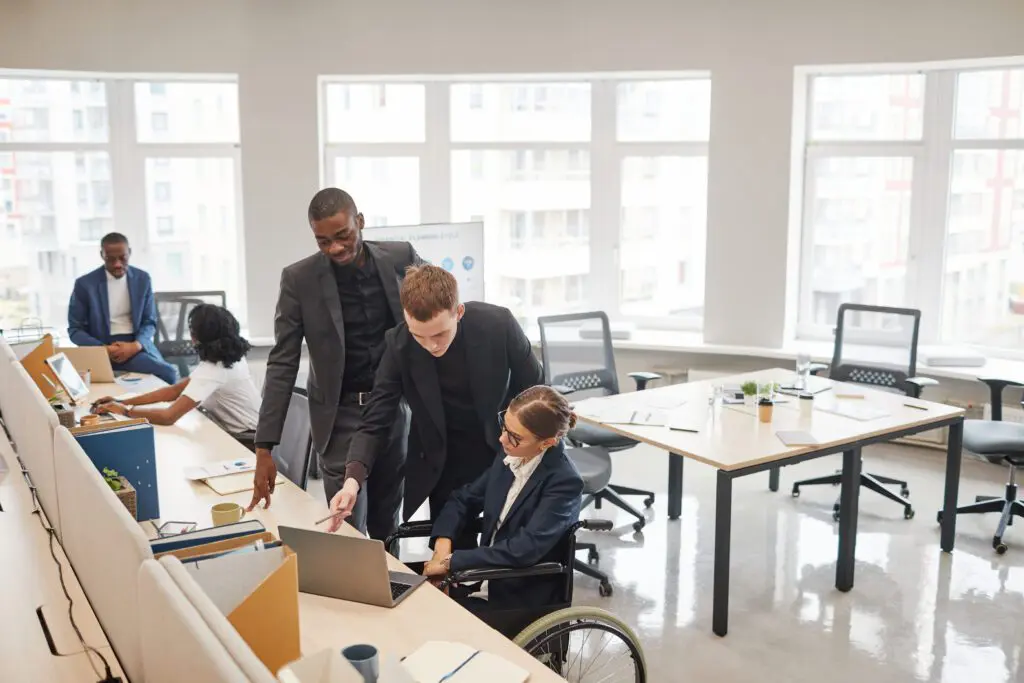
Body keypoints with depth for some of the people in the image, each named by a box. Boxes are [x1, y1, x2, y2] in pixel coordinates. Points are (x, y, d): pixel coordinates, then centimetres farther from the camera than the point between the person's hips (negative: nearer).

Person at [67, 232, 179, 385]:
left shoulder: (143, 279, 5)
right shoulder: (85, 284, -3)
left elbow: (149, 322, 7)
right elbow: (75, 329, 2)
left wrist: (135, 345, -15)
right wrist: (103, 349, -17)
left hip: (136, 345, 4)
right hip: (101, 348, -4)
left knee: (169, 374, -28)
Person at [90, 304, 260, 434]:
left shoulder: (212, 370, -24)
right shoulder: (226, 356, 2)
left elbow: (168, 416, -29)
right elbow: (175, 390, 5)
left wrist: (125, 411, -14)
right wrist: (124, 402, 0)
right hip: (243, 434, 7)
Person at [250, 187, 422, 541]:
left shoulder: (402, 257, -6)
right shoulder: (299, 279, -10)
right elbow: (282, 364, -9)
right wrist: (264, 446, -13)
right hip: (340, 414, -2)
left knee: (387, 520, 14)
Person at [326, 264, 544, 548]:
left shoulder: (498, 324, -23)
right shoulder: (399, 345, -20)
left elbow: (534, 391, -7)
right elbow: (375, 423, -15)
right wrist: (353, 479, -32)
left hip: (504, 452, 0)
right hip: (443, 461, 0)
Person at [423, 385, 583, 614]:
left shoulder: (564, 483, -21)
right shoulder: (510, 458, 1)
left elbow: (525, 548, -28)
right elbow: (464, 498, 9)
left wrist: (451, 562, -24)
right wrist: (443, 543, -10)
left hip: (523, 602, -7)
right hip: (489, 580, 7)